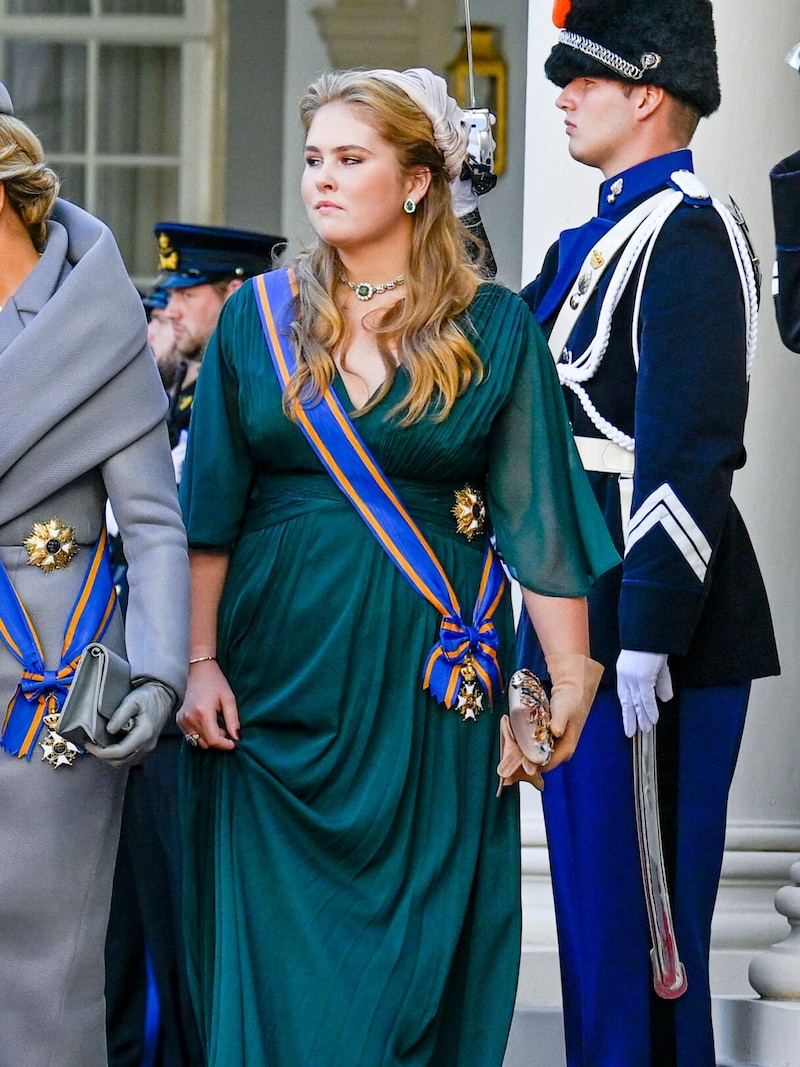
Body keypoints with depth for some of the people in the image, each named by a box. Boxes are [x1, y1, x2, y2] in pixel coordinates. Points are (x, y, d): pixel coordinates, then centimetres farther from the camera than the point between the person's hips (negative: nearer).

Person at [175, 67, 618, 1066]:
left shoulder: (493, 329, 1)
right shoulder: (260, 317, 6)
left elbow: (535, 510, -2)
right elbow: (210, 503, 4)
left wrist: (571, 673, -7)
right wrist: (200, 661, -4)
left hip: (426, 675, -1)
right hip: (279, 666, 2)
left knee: (414, 938, 2)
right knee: (275, 944, 3)